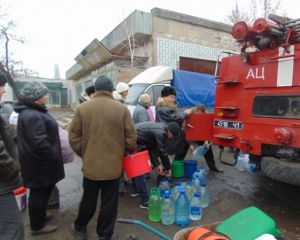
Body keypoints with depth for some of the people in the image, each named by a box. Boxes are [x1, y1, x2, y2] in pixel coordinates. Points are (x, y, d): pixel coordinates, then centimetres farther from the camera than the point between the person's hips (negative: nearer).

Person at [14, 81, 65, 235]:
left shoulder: (30, 111, 10)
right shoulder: (32, 116, -26)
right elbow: (40, 144, -31)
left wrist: (53, 156, 20)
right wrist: (54, 157, -18)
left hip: (39, 162, 10)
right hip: (39, 164, -10)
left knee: (40, 192, 25)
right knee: (39, 194, 7)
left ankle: (40, 216, 43)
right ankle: (37, 226, 25)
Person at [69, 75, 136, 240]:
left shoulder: (82, 109, -4)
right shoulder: (122, 109, -6)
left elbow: (74, 137, -1)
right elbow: (131, 137, -5)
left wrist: (83, 154, 15)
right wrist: (128, 152, 14)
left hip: (90, 164, 2)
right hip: (114, 164, -1)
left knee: (88, 199, 22)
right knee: (109, 202, 13)